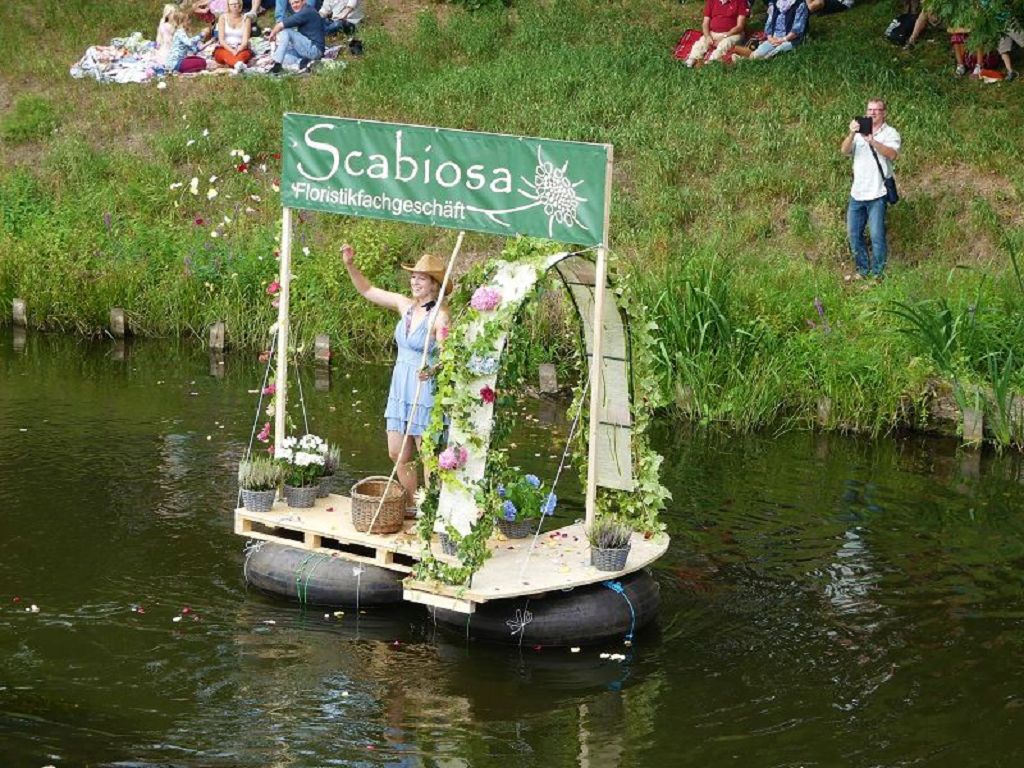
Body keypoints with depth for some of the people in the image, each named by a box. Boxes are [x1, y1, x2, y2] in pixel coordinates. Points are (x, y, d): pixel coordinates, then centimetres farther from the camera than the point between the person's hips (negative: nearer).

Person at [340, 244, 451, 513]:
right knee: (397, 455, 13)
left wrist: (432, 370, -44)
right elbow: (367, 290, 16)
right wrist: (350, 265, 6)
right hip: (400, 389, 8)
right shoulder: (405, 305, 6)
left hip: (426, 391, -8)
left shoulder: (440, 316, -16)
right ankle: (412, 507, 28)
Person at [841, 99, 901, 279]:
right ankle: (863, 271, 20)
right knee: (854, 234, 8)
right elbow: (844, 150, -5)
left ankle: (877, 274, 1)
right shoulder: (859, 132, 11)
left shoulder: (890, 133, 0)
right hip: (857, 193, 5)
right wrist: (851, 134, -25)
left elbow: (892, 154, -18)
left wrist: (872, 141, -32)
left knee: (877, 235, -8)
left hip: (877, 194, -5)